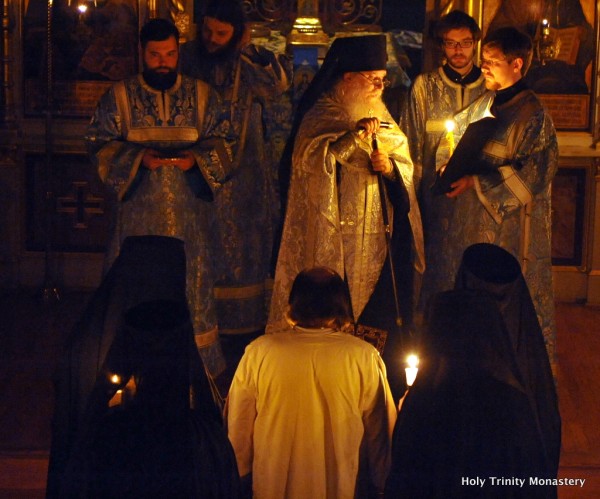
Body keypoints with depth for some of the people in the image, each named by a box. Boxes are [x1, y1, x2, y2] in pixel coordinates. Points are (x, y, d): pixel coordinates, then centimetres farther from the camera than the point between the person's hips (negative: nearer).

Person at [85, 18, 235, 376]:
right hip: (139, 211, -1)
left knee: (192, 284, 5)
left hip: (189, 212, 1)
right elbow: (101, 146, -1)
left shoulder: (202, 96, 6)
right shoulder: (120, 96, 3)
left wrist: (195, 159, -16)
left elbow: (223, 144, 5)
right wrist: (139, 158, -17)